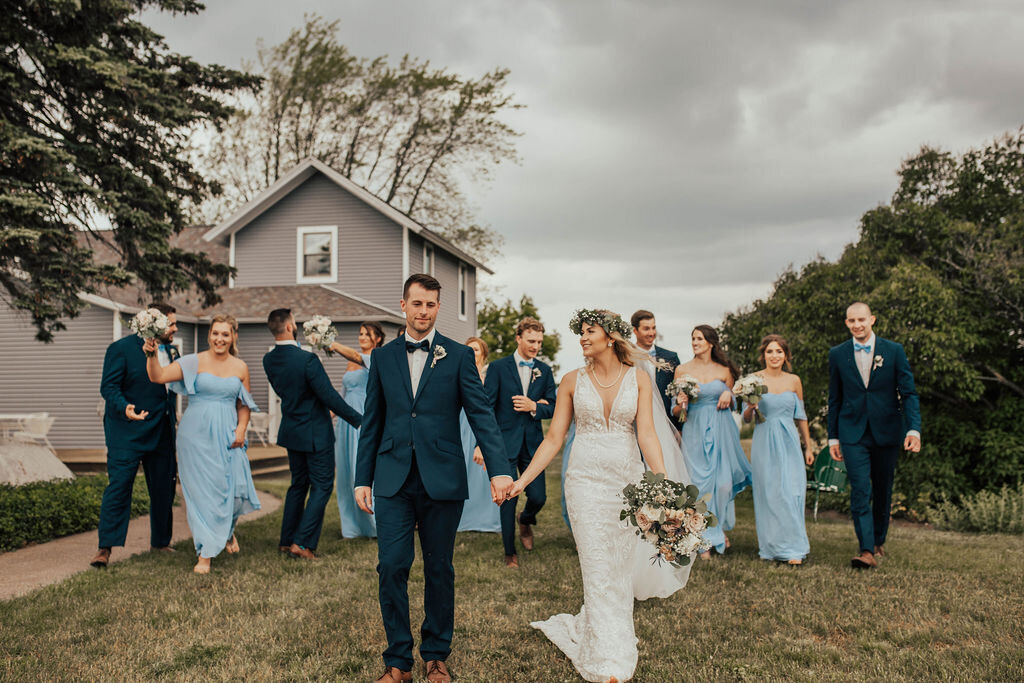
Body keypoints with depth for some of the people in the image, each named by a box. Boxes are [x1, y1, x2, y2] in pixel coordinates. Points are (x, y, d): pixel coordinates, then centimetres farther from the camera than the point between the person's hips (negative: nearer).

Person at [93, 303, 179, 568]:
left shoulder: (170, 350, 12)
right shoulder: (121, 348, -8)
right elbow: (109, 387, -14)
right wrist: (125, 408, -29)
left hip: (161, 433, 7)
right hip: (127, 431, -6)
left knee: (164, 487, 11)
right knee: (119, 485, -9)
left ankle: (160, 542, 25)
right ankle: (105, 548, -3)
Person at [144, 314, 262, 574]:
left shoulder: (240, 367, 6)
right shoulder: (194, 362, -4)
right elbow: (158, 377, -15)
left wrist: (241, 430, 1)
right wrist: (152, 355, -32)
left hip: (227, 435, 2)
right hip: (197, 434, -2)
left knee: (235, 486, -1)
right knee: (201, 489, 1)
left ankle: (228, 530, 34)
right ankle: (205, 554, 12)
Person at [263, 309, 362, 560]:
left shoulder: (269, 360, -1)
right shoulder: (307, 359, -24)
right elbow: (330, 396, -22)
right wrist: (358, 420, -14)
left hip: (291, 432, 7)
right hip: (315, 433, -7)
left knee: (298, 484, 20)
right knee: (322, 486, 4)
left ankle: (286, 540, 25)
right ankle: (302, 543, 0)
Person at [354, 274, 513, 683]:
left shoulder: (459, 356, 1)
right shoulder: (382, 357, 9)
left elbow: (481, 414, -6)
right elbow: (372, 423, 11)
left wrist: (498, 469, -19)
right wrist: (362, 479, 8)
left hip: (442, 480, -1)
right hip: (393, 480, 1)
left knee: (439, 570, 10)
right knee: (391, 567, -1)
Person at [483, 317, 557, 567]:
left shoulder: (544, 370, 7)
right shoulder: (499, 367, -3)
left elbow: (552, 408, 7)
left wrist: (534, 407, -14)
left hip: (533, 443, 3)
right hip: (505, 442, -3)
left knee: (538, 497, 2)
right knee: (508, 499, 2)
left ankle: (526, 521, 38)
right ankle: (510, 553, 19)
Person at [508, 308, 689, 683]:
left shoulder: (639, 378, 1)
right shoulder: (572, 381, 2)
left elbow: (647, 434, -7)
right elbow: (553, 438, 3)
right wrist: (522, 480, -1)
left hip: (628, 479, 1)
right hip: (586, 480, -1)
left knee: (621, 568, 10)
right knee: (599, 570, -1)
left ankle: (585, 628, 32)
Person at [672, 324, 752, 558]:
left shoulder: (724, 370, 6)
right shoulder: (682, 370, 3)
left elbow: (731, 406, 16)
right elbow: (675, 410, 5)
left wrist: (728, 395, -5)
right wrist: (680, 403, -17)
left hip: (721, 431, 1)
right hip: (695, 431, -1)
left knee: (724, 482, -2)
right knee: (700, 483, -3)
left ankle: (721, 527, 26)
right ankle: (705, 540, 8)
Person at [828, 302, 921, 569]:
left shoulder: (894, 351, 0)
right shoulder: (837, 354, 3)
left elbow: (908, 393, -2)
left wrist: (914, 429, -15)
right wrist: (833, 437, 8)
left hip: (886, 432, 1)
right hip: (853, 434, 0)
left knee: (883, 491, 11)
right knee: (860, 491, -11)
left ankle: (879, 542, 30)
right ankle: (867, 550, -13)